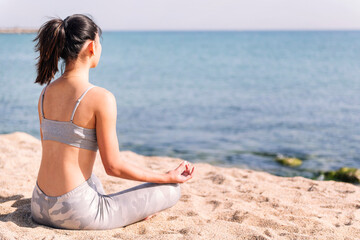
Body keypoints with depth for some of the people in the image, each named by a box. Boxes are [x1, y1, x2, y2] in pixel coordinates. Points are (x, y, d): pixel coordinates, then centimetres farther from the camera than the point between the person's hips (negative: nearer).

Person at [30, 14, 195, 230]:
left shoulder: (46, 93, 5)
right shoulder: (101, 98, -17)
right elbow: (113, 166, -14)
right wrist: (170, 177, -2)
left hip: (40, 208, 7)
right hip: (76, 213, -7)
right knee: (172, 190, 6)